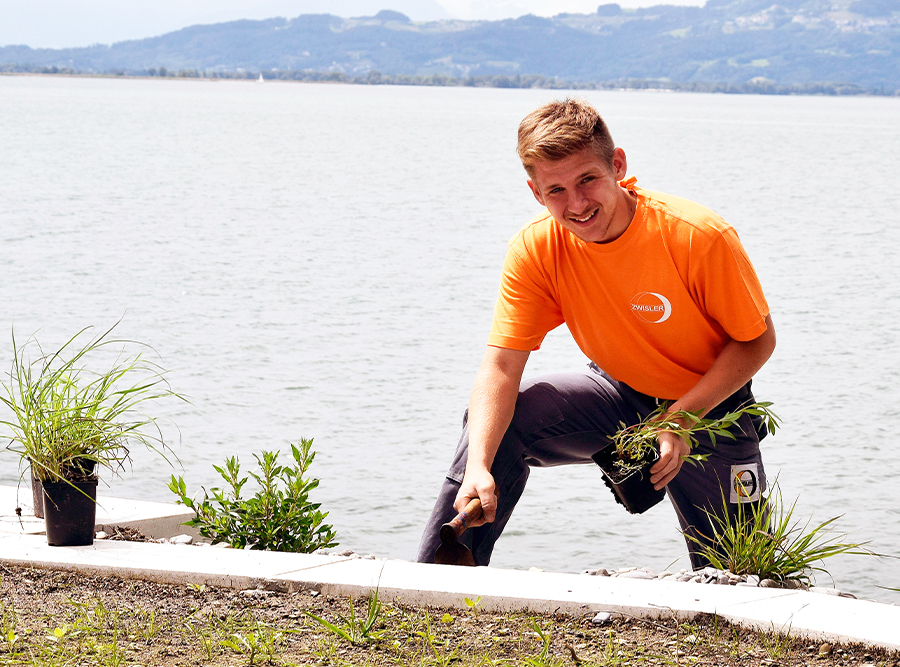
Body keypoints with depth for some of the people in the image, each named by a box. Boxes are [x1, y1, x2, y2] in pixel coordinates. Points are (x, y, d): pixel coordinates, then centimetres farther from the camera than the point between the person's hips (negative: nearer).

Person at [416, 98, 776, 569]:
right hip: (619, 394, 3)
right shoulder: (536, 249, -19)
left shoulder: (699, 238, -28)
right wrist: (478, 466, -39)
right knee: (496, 420, -18)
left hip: (710, 407, -2)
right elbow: (500, 367, -22)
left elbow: (758, 340, -17)